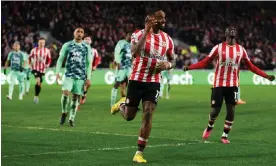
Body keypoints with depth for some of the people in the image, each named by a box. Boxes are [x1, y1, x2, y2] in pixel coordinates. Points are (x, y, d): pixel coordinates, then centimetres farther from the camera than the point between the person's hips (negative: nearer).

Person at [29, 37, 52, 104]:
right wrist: (31, 64, 1)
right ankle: (36, 96, -14)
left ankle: (36, 96, 26)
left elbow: (49, 59, 12)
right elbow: (30, 57, 12)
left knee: (39, 83, 9)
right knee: (38, 81, -23)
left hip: (42, 69, 3)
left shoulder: (47, 51, 2)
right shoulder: (34, 50, -1)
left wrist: (47, 65, -3)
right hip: (35, 68, -3)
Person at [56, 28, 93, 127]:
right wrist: (57, 72, -2)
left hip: (81, 76, 1)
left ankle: (71, 119, 11)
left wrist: (88, 78, 3)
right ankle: (64, 113, 3)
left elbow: (89, 63, 9)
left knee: (76, 97, 1)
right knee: (65, 93, -20)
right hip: (69, 74, -1)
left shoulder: (87, 47, 6)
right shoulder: (67, 45, 4)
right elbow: (60, 59, 7)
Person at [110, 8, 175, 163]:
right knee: (129, 116, 7)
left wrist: (168, 65, -10)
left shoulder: (167, 39, 4)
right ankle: (122, 103, 46)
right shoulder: (139, 34, -8)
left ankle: (139, 153, -2)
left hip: (154, 82, 2)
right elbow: (134, 53, -27)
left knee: (148, 115, -11)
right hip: (137, 80, -2)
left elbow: (172, 60, 15)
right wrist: (146, 32, -28)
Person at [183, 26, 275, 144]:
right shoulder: (218, 48, -4)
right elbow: (205, 62, -4)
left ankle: (225, 135, 11)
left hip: (233, 85, 2)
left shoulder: (241, 49, 4)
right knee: (215, 110, 0)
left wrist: (266, 76, 6)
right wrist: (190, 67, -16)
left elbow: (251, 66, 10)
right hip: (219, 84, -2)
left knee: (231, 110, -3)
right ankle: (209, 127, 31)